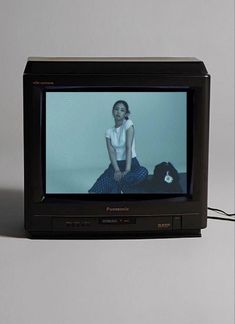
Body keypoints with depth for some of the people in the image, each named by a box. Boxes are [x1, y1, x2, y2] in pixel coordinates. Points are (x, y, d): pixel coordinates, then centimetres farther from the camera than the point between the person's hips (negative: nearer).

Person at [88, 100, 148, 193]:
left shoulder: (128, 124, -3)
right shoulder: (109, 131, 7)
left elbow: (129, 147, -13)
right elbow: (111, 152, -6)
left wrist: (127, 170, -23)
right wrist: (117, 170, -24)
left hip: (131, 163, -2)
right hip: (116, 164, 2)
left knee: (143, 172, -40)